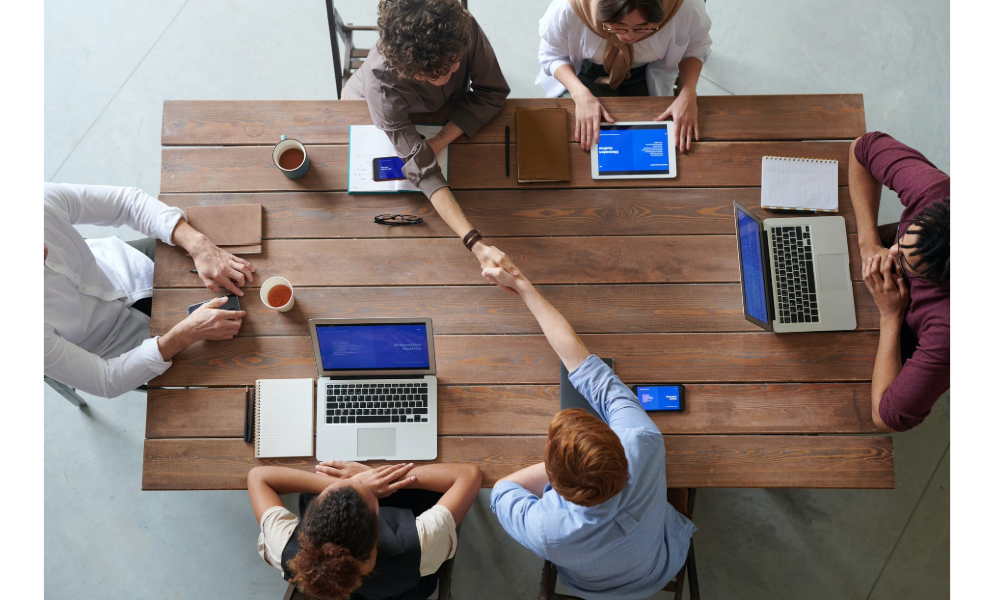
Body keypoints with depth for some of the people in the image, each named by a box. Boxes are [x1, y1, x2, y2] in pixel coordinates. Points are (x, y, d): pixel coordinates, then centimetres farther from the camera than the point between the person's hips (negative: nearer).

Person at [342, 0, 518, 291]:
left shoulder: (463, 27, -41)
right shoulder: (381, 81, -48)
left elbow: (492, 92, -27)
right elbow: (424, 170, -50)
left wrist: (442, 140, -40)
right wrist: (477, 245, -61)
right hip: (370, 112, -3)